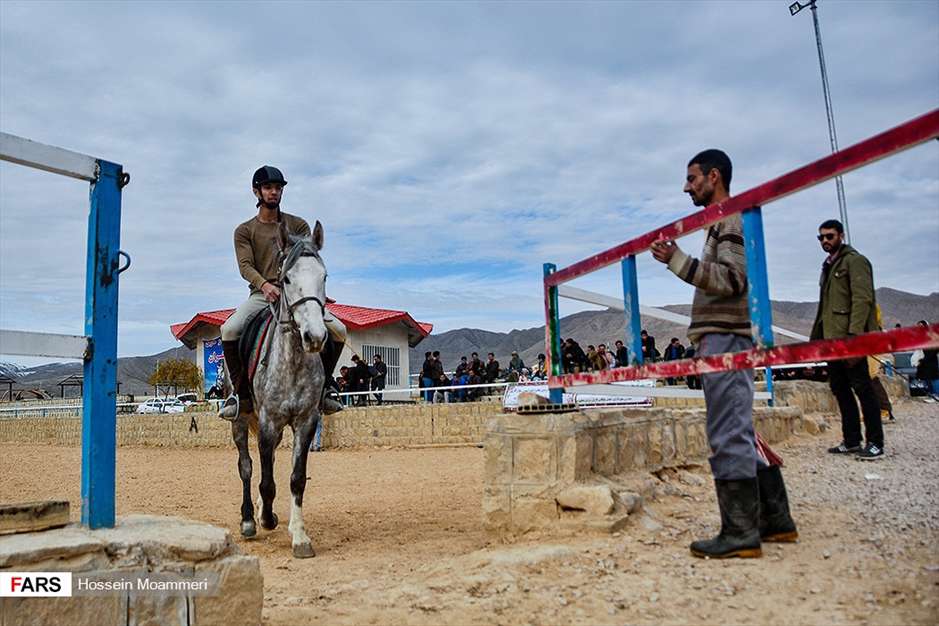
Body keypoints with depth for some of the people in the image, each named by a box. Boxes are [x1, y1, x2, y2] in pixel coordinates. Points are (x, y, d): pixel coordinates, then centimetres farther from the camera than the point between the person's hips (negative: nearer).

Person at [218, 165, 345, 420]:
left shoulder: (298, 225, 14)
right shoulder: (245, 231, 11)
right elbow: (245, 266, -4)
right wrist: (265, 285, -26)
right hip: (261, 294, 0)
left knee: (338, 330, -20)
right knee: (229, 330, -26)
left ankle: (324, 383, 1)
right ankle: (241, 392, -9)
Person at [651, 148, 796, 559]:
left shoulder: (732, 217, -6)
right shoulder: (726, 220, 24)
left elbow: (731, 279, -19)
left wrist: (676, 259, -23)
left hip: (725, 338, -10)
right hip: (725, 338, 10)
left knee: (729, 436, -10)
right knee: (741, 433, 12)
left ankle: (740, 533, -6)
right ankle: (775, 519, 19)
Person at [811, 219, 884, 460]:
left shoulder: (854, 261, -4)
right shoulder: (829, 266, 21)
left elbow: (863, 299, -15)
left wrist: (854, 335, -23)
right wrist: (817, 336, 15)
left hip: (850, 338, -9)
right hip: (832, 339, 9)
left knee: (862, 388, -4)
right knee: (840, 389, 10)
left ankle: (875, 443, 2)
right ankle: (851, 440, 17)